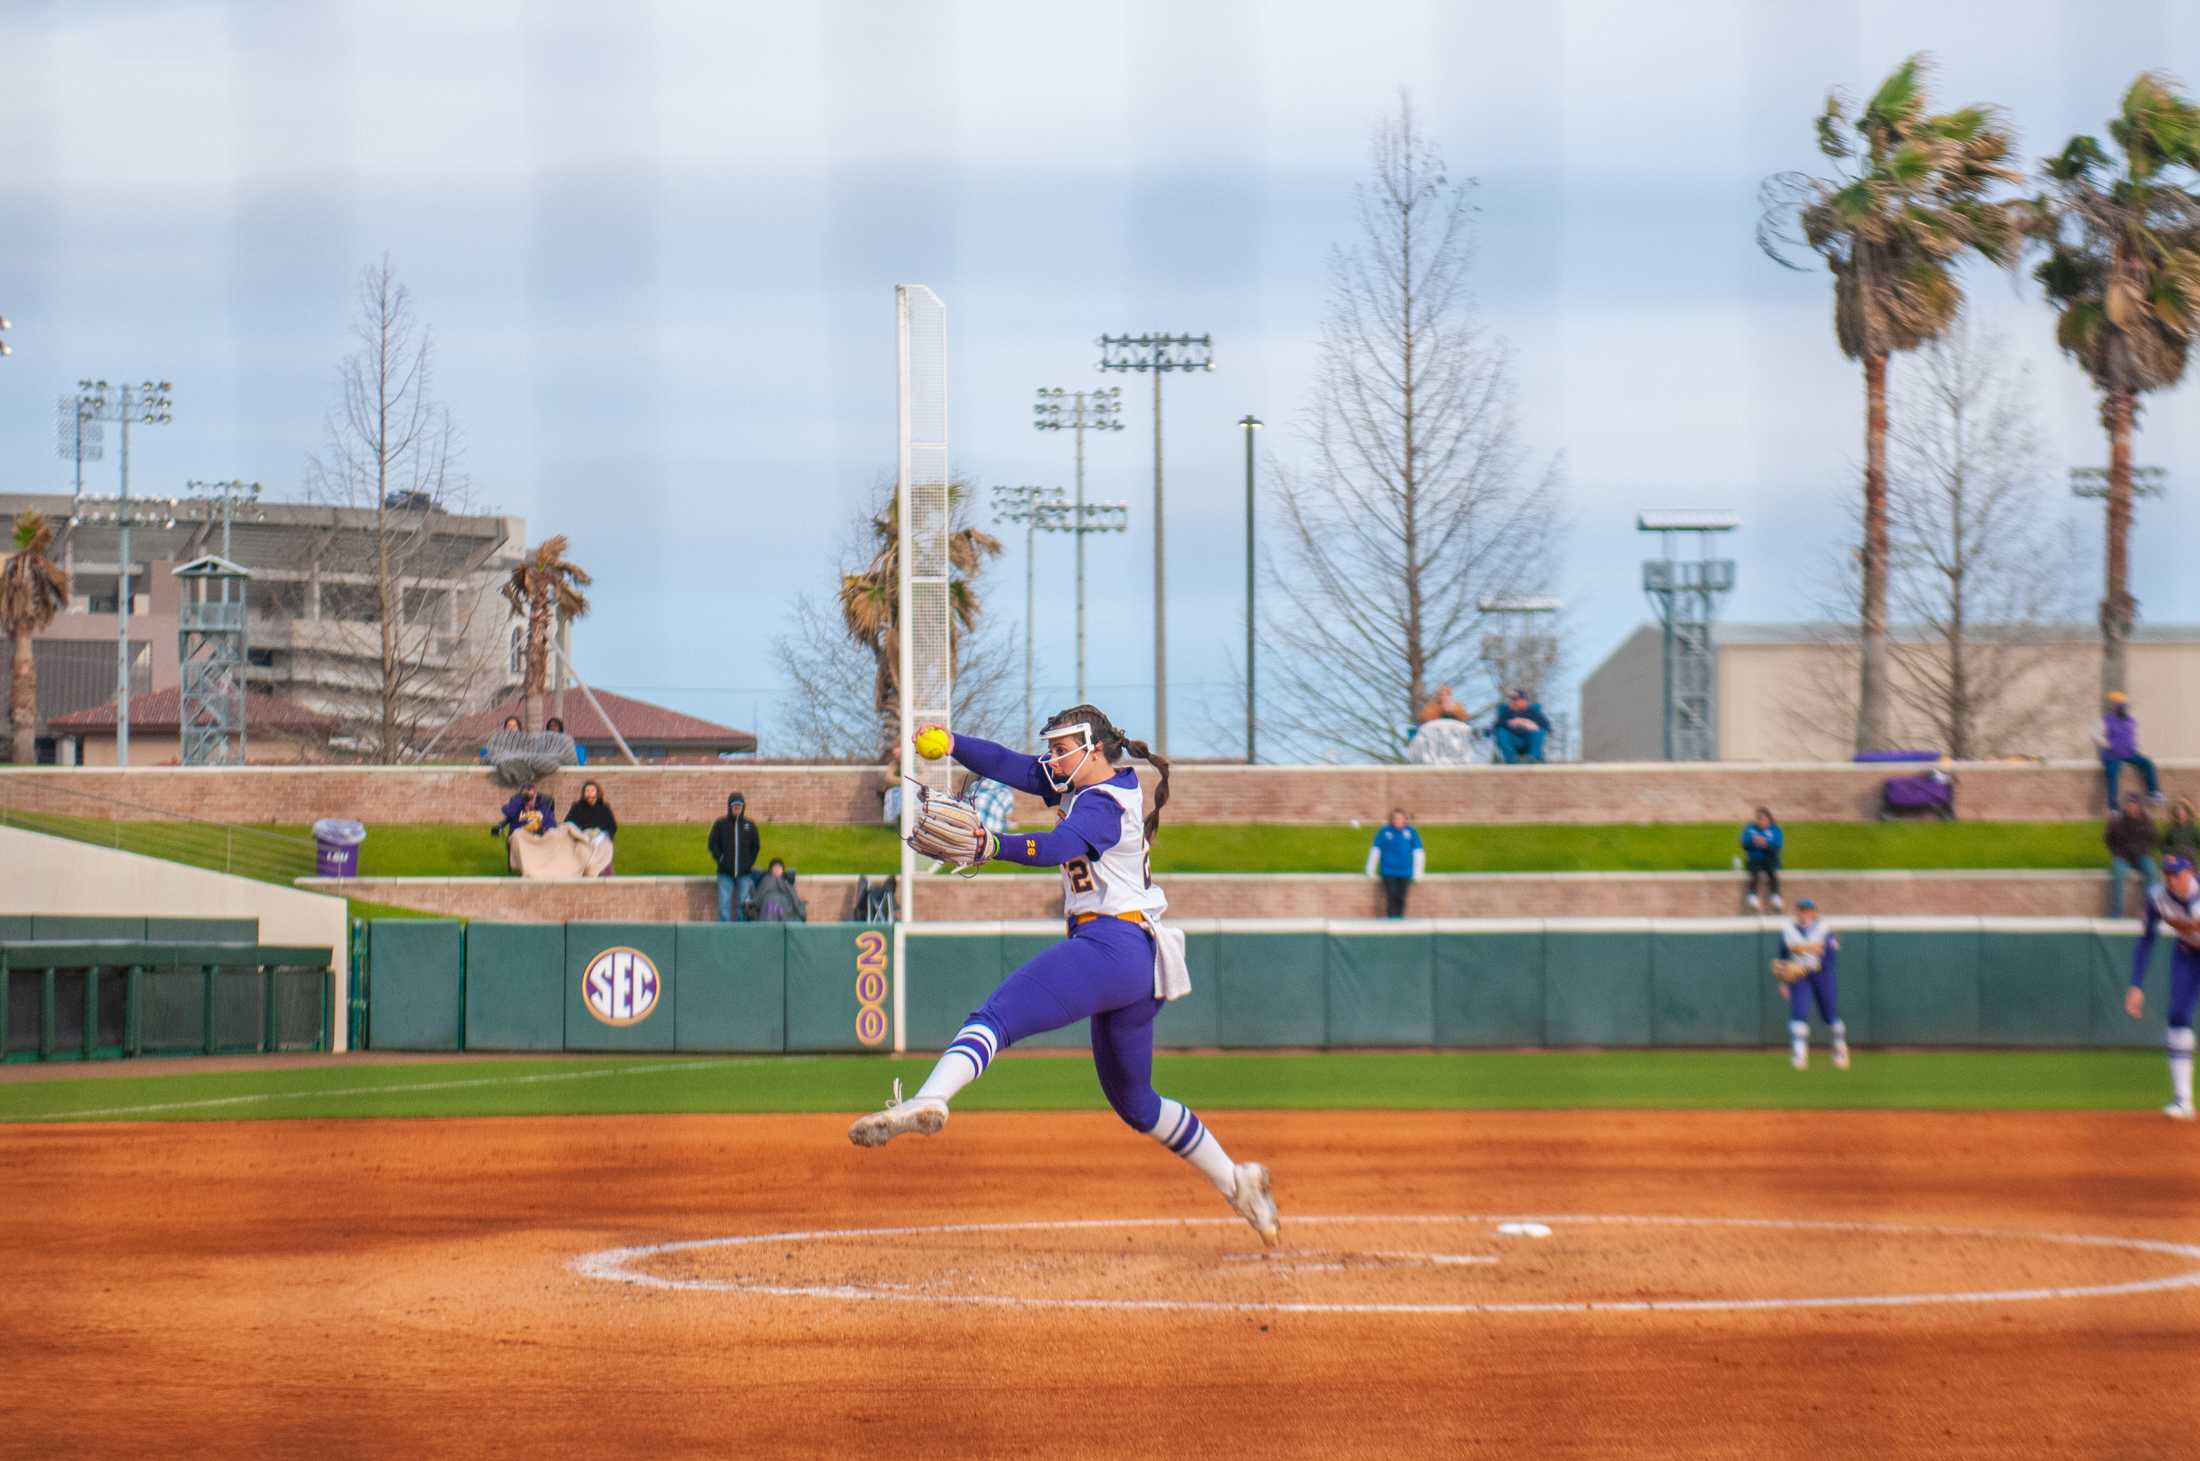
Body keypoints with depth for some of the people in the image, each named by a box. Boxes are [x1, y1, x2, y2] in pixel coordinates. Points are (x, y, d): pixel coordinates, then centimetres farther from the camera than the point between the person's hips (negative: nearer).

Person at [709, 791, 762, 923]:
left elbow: (756, 846, 11)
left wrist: (749, 862, 1)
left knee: (743, 904, 2)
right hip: (725, 873, -1)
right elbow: (713, 844, 4)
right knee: (725, 903, -6)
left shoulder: (749, 825, 6)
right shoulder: (720, 824, 2)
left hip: (744, 872, 1)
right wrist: (721, 860, -7)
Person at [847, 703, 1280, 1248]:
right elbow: (1010, 766, 11)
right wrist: (953, 745, -6)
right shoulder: (1084, 786, 19)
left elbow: (1059, 846, -30)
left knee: (995, 1016, -26)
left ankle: (928, 1101, -51)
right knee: (1133, 1100, 22)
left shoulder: (1102, 805, -9)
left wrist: (994, 845, -46)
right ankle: (1239, 1183, 26)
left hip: (1107, 944, -10)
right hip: (1142, 962, 10)